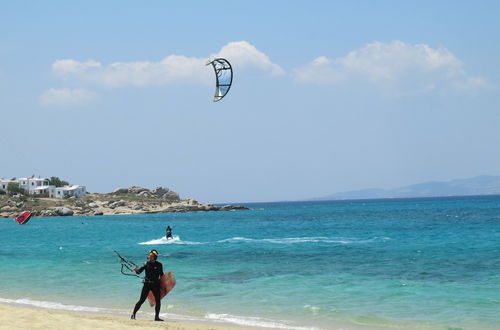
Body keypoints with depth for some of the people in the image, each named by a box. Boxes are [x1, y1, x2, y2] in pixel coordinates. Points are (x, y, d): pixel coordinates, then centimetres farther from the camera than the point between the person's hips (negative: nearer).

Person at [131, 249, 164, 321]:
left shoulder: (159, 265, 2)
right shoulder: (146, 264, 0)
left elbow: (161, 275, 10)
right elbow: (140, 271, -9)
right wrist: (136, 270, -31)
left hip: (155, 285, 1)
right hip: (147, 284, -1)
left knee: (158, 301, 0)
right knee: (141, 300, -4)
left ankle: (157, 317, 12)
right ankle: (133, 314, 4)